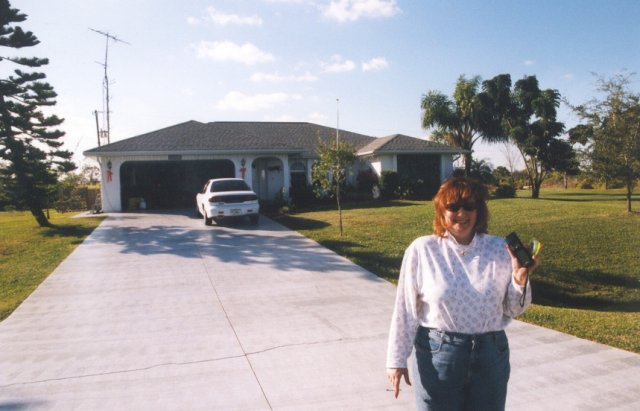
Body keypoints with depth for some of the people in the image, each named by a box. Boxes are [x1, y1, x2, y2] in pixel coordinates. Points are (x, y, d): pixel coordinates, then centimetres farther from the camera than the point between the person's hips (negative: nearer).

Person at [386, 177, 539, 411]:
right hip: (437, 356, -2)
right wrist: (397, 359, -2)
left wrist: (520, 280, -12)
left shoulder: (500, 249, -2)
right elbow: (406, 309, -5)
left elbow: (513, 310, 5)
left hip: (491, 356, 3)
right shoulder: (422, 250, -9)